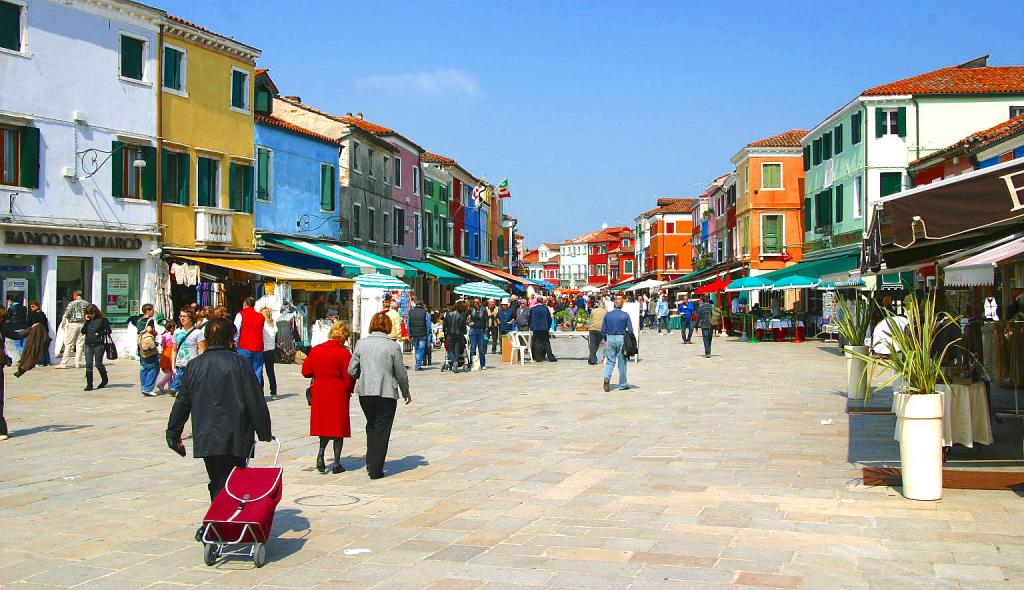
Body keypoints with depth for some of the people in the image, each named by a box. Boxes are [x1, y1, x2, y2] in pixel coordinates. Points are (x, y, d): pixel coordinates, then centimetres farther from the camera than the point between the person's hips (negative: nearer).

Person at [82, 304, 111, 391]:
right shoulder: (88, 320, 10)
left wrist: (99, 333, -11)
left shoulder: (102, 320, -3)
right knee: (88, 364, -2)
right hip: (88, 345, 4)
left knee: (98, 364, 3)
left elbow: (108, 331, -1)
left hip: (99, 345, -4)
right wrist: (86, 321, -4)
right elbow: (83, 331, 2)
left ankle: (104, 380, 27)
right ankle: (89, 384, 2)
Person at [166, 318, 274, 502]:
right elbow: (256, 402, -6)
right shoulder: (239, 363, -6)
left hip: (204, 439, 4)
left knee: (216, 483, 17)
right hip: (233, 440, -4)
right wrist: (265, 433, 4)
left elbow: (182, 402, 11)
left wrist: (173, 431, 22)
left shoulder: (193, 366, 6)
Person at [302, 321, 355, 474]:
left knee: (324, 423, 18)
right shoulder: (344, 353, -11)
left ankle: (321, 453, -2)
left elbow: (306, 371, 5)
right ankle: (336, 463, 8)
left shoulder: (315, 350, 1)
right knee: (338, 426, 5)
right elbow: (349, 377, -12)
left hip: (319, 393, 4)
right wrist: (349, 391, 7)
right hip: (338, 394, -4)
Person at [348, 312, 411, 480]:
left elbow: (352, 370, 2)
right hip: (386, 394, -3)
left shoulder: (361, 344, -1)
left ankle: (370, 464, 21)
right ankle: (376, 470, 6)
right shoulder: (392, 347, -8)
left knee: (371, 426, 22)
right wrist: (406, 393, 14)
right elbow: (401, 374, -2)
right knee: (382, 430, 6)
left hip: (365, 392, 3)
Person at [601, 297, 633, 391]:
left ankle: (606, 378, -16)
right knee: (622, 362, 7)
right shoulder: (625, 315, -5)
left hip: (610, 339, 2)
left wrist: (606, 341, 15)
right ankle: (623, 384, 15)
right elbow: (630, 330, -6)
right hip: (621, 339, -2)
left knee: (610, 361, 7)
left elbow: (603, 330, 4)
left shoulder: (607, 315, 2)